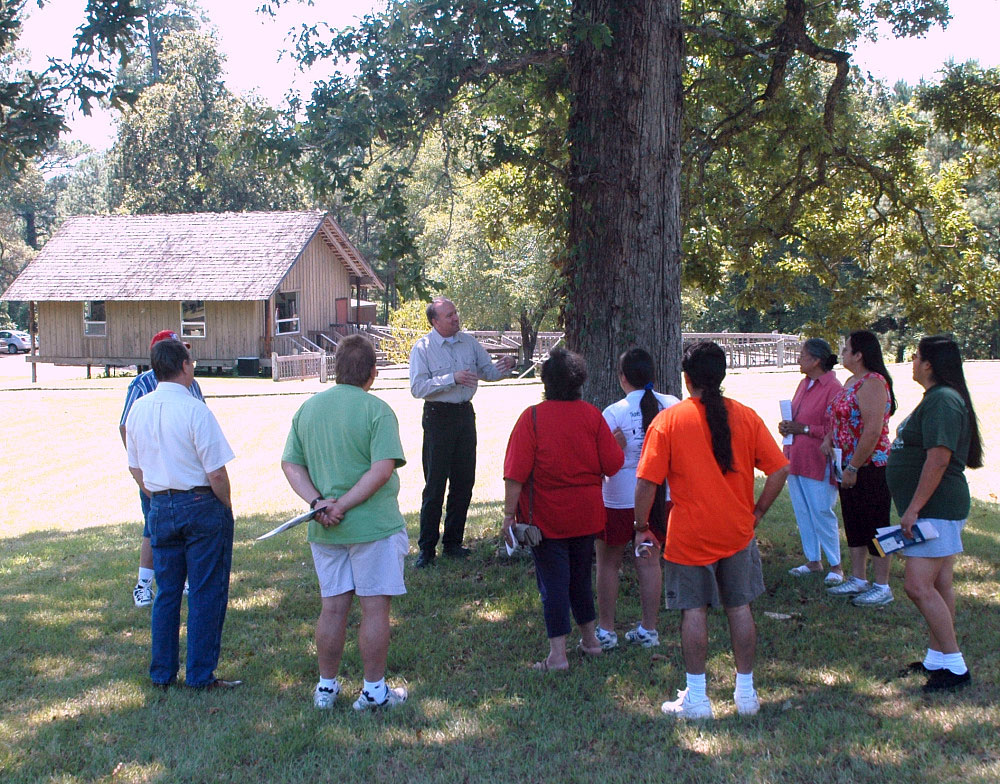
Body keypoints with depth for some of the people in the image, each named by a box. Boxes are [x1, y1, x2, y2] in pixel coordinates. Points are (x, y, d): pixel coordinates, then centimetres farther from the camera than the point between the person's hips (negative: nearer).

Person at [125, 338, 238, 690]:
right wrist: (226, 508, -1)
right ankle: (200, 676, 9)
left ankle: (162, 673, 22)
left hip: (160, 508, 6)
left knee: (166, 591, 15)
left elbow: (136, 469, 12)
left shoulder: (138, 409, 3)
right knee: (206, 594, 4)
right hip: (201, 504, -6)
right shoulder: (194, 410, -17)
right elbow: (216, 473, -16)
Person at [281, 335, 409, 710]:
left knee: (333, 607, 14)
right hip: (373, 525, -5)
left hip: (324, 529, 5)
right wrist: (344, 505, -15)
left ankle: (326, 686, 23)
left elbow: (290, 464, 3)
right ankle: (374, 689, 12)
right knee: (375, 608, 5)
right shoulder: (377, 410, -11)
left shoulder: (308, 408, 6)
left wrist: (318, 502, -6)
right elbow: (382, 470, -20)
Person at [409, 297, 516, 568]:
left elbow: (487, 371, 12)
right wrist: (452, 378, -24)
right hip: (438, 416, -5)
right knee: (435, 484, -3)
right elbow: (418, 387, -17)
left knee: (464, 480, 9)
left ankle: (453, 542, 21)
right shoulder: (423, 348, -8)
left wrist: (502, 367, -10)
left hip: (465, 414, 5)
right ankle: (426, 548, 4)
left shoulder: (468, 342, 6)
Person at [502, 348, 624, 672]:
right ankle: (590, 639, 31)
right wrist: (619, 442, 16)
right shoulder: (592, 416, -5)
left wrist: (509, 514, -12)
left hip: (546, 518, -4)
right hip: (586, 516, 4)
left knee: (553, 583, 2)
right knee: (580, 578, 20)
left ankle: (558, 653, 2)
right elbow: (613, 464, -4)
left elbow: (516, 473, -16)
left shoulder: (532, 417, -13)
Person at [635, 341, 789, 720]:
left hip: (689, 535, -3)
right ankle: (746, 693, 20)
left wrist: (642, 527, -1)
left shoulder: (668, 419, -8)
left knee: (694, 610, 5)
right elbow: (780, 469, 1)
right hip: (737, 532, 3)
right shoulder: (745, 416, 1)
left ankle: (696, 698, 10)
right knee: (740, 607, 12)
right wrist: (756, 511, 11)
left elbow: (646, 481, -11)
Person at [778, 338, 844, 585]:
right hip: (796, 460, 9)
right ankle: (813, 561, 21)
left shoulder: (833, 388, -14)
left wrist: (803, 429, -20)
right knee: (802, 513, 12)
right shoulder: (804, 384, 13)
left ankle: (836, 565, 6)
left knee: (821, 512, -5)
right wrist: (787, 426, 5)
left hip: (818, 462, -9)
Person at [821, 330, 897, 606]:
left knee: (875, 526, -1)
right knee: (854, 524, 16)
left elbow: (873, 431, -24)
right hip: (850, 468, 10)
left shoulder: (872, 384, -19)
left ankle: (882, 587, 8)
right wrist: (828, 438, 5)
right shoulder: (851, 382, 12)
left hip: (870, 467, -10)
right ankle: (858, 579, 27)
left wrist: (853, 467, -21)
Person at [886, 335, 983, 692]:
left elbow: (939, 459, -26)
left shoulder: (943, 401, -19)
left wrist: (913, 508, -25)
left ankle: (955, 666, -8)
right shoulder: (937, 398, 15)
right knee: (939, 585, 14)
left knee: (918, 585, -13)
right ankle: (937, 658, 21)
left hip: (936, 509, -11)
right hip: (935, 510, 11)